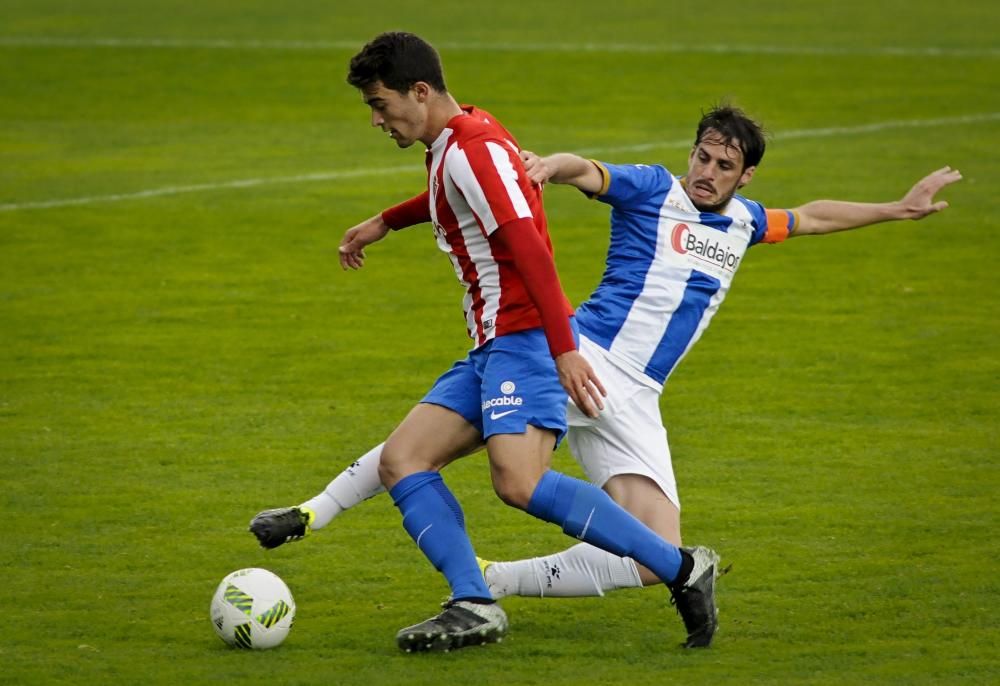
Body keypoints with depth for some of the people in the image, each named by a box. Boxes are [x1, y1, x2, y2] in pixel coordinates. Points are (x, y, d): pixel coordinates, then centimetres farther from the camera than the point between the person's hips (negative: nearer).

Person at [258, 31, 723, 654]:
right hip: (492, 348, 11)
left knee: (520, 482, -28)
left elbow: (531, 250, -22)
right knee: (400, 462, 0)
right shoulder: (454, 146, 18)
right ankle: (475, 605, -13)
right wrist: (383, 224, 55)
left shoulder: (473, 149, -13)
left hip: (526, 339, -11)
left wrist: (564, 350, -29)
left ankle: (683, 570, -23)